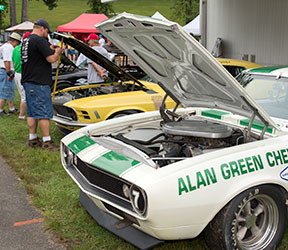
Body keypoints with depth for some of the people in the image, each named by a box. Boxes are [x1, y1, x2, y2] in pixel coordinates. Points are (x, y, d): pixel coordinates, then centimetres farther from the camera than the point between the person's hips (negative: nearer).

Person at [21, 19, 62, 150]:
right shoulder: (39, 40, -14)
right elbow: (52, 59, -17)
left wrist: (49, 49, 21)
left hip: (27, 81, 10)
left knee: (31, 112, 13)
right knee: (44, 113, -5)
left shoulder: (25, 41, 16)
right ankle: (47, 142, -3)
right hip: (39, 83, -10)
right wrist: (58, 52, 2)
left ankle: (32, 139, 18)